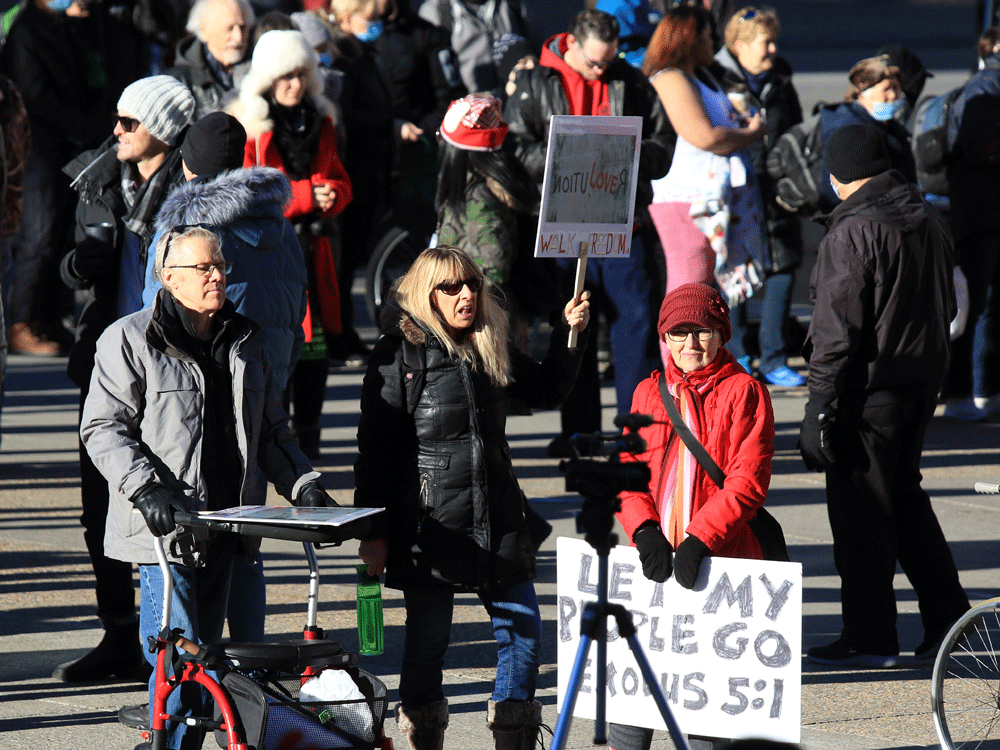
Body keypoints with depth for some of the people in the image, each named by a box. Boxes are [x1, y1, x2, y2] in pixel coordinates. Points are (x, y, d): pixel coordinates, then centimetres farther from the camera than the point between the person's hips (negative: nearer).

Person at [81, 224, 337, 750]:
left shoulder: (245, 342, 15)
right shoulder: (129, 340, -2)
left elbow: (271, 431, 22)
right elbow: (103, 427, -6)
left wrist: (302, 485, 7)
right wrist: (144, 488, -20)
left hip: (224, 526, 6)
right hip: (163, 528, -6)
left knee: (205, 648, 8)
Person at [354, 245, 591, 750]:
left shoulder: (491, 350, 11)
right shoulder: (399, 355, -5)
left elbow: (546, 391, 27)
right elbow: (374, 447, -7)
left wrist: (566, 334, 12)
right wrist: (373, 530, -10)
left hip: (497, 519, 5)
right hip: (429, 522, -5)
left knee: (522, 628, 4)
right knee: (427, 638, 2)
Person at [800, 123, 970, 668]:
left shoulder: (852, 233, -18)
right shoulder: (927, 219, 8)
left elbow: (837, 328, -19)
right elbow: (945, 304, 17)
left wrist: (819, 406, -16)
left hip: (871, 383, -8)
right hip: (925, 376, 8)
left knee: (860, 506, 1)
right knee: (904, 491, 21)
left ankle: (869, 638, 5)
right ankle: (946, 613, 19)